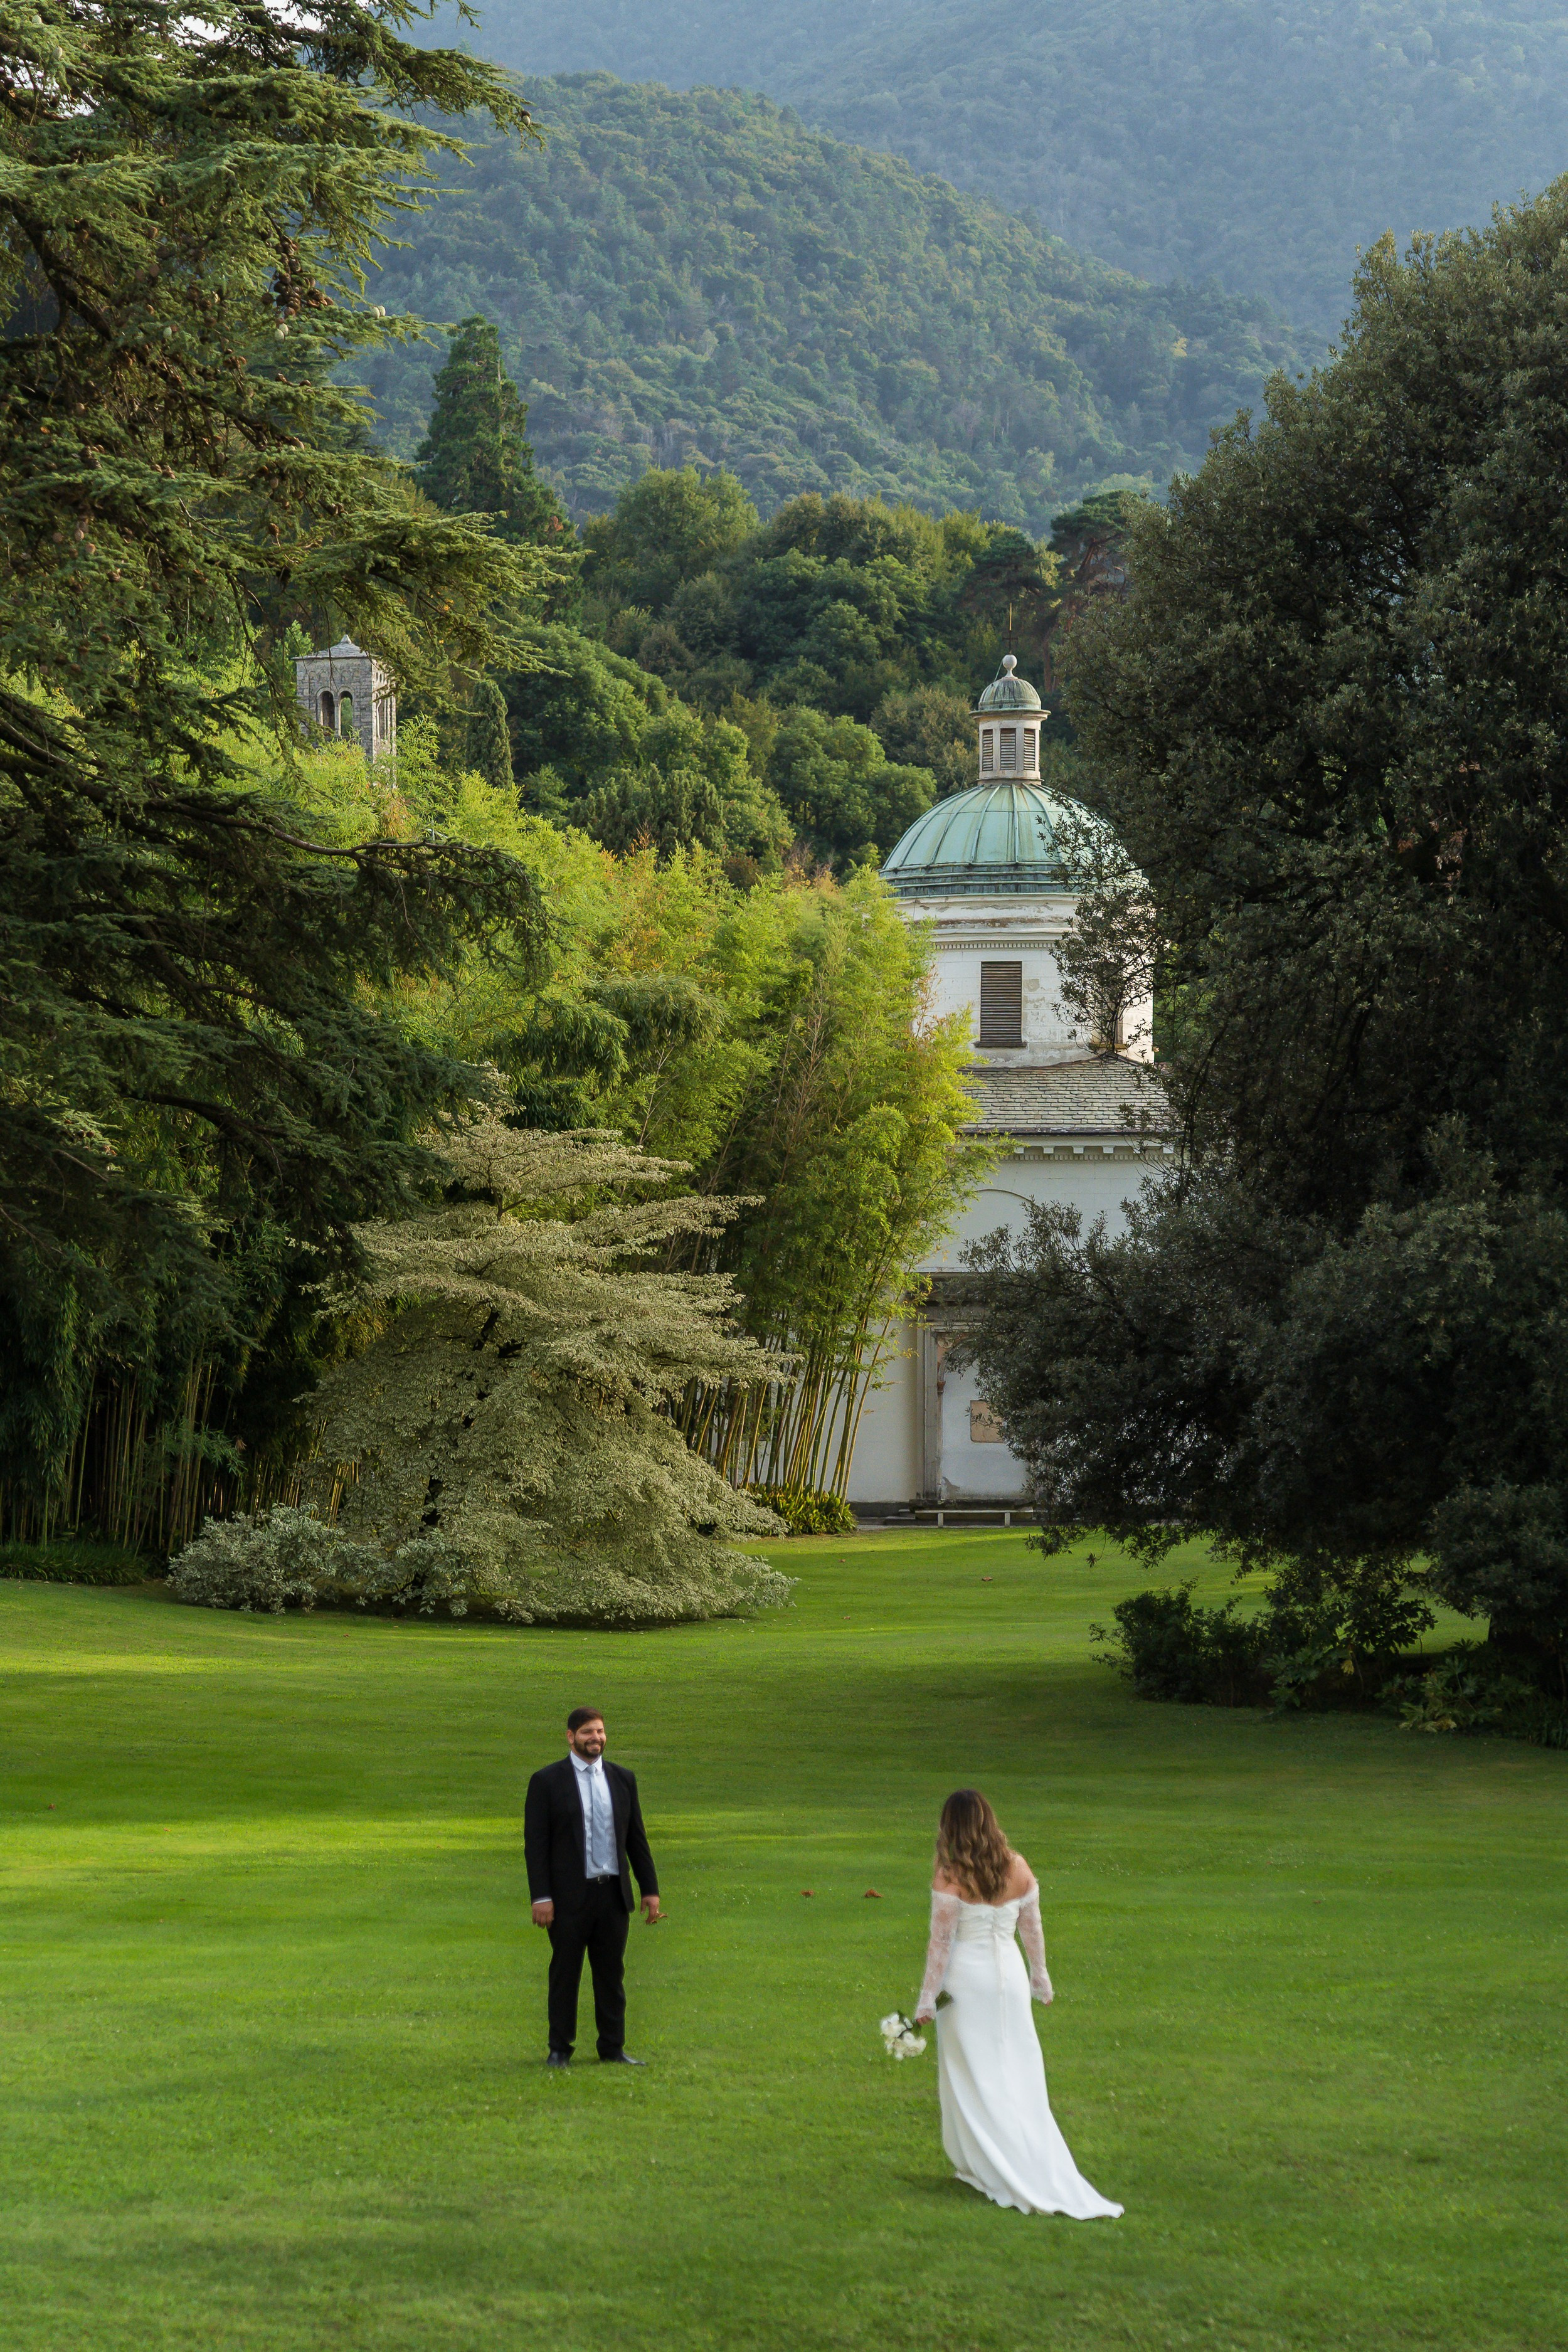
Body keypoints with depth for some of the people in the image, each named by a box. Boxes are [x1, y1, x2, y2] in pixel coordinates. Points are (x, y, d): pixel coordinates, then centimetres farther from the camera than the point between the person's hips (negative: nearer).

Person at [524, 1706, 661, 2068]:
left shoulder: (622, 1780, 11)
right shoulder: (547, 1781, -2)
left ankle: (613, 2048, 15)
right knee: (565, 1974, 2)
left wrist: (650, 1888, 10)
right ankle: (559, 2050, 10)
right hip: (570, 1896, -4)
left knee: (612, 1974, 8)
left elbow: (636, 1838, 14)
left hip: (613, 1893, 4)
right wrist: (541, 1897, -12)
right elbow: (535, 1843, -5)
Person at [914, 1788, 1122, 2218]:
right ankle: (1051, 2179, 10)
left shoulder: (950, 1877, -15)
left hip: (966, 1977, -4)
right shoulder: (1019, 1869, -1)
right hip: (1009, 1973, 4)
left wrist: (927, 1999, -5)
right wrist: (1040, 1975, 22)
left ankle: (983, 2169, 14)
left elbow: (940, 1942, -12)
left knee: (973, 2080, 7)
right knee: (1020, 2080, 10)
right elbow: (1032, 1928, 8)